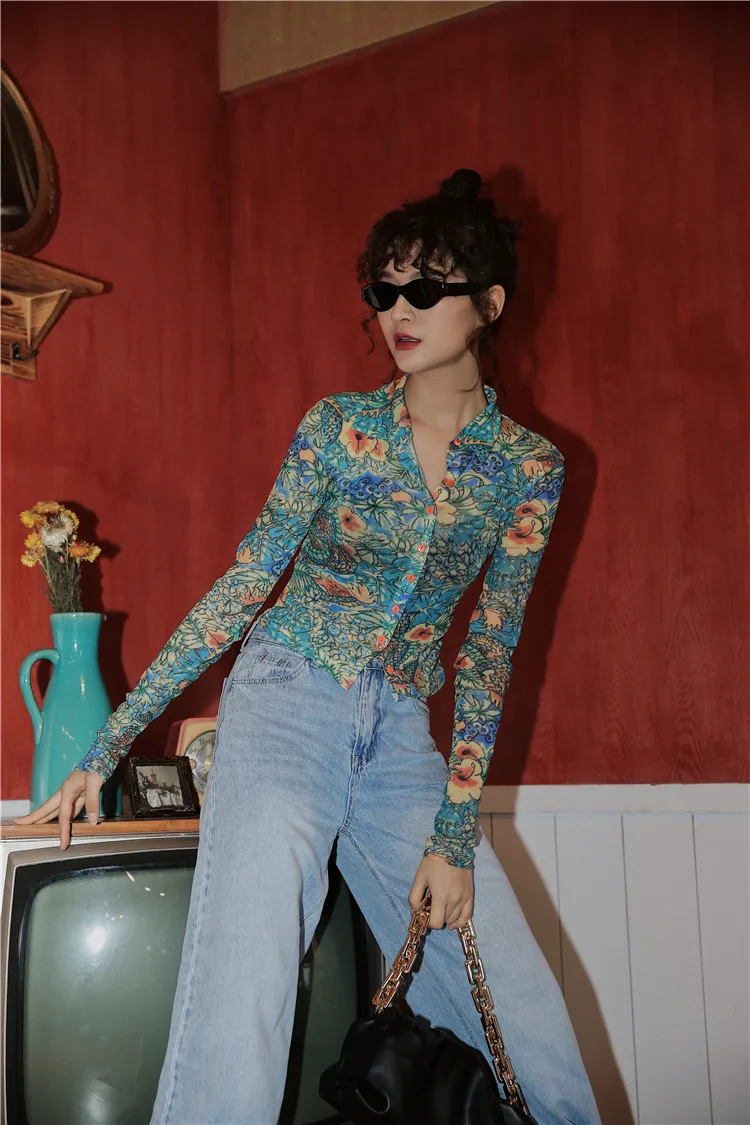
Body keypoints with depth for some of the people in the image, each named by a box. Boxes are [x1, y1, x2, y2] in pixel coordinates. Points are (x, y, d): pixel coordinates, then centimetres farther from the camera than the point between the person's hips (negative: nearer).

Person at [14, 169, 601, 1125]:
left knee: (531, 1023, 1)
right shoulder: (338, 425, -1)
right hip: (287, 700, -2)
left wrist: (455, 834, -4)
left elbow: (490, 647, 2)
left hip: (402, 732, 2)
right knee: (241, 1006, -15)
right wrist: (111, 744, -5)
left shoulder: (530, 466, 2)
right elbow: (246, 580, -1)